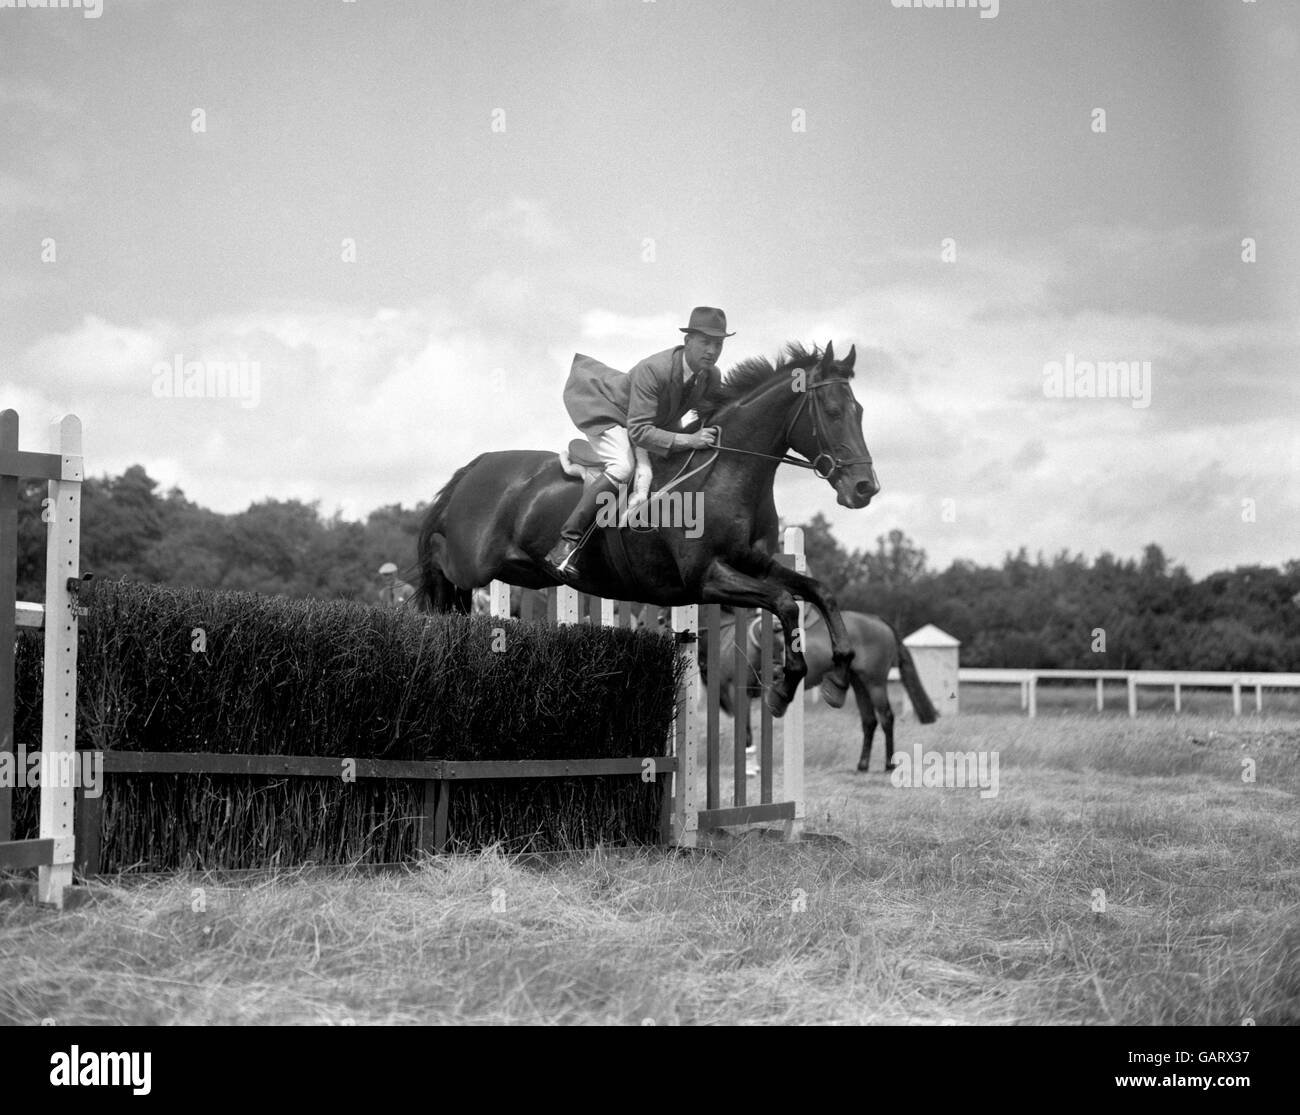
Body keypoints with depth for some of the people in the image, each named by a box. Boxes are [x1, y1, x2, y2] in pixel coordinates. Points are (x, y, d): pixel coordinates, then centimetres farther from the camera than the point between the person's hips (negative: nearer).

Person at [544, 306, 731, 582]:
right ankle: (566, 544, -34)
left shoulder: (713, 378, -14)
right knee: (622, 468, -32)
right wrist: (689, 440, -47)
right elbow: (639, 432, -40)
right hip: (608, 413, -9)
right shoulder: (652, 370, -37)